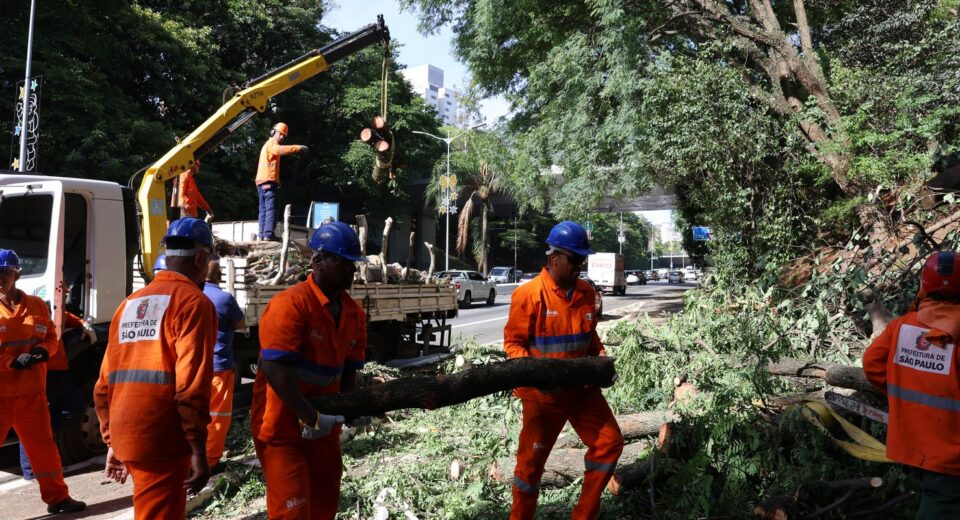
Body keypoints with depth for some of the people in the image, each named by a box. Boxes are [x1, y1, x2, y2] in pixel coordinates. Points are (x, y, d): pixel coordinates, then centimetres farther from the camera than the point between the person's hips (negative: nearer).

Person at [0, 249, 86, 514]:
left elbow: (51, 338, 12)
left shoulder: (36, 305, 7)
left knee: (43, 446, 14)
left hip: (32, 392, 4)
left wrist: (43, 350, -9)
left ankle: (57, 497, 26)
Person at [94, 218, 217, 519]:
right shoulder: (193, 301, -8)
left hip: (125, 438, 8)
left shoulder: (130, 303, 15)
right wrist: (198, 451, -15)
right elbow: (192, 385, -17)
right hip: (162, 441, -8)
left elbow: (105, 383, 15)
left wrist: (113, 441, 21)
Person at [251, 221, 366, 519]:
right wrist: (311, 418, -25)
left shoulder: (354, 313, 3)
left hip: (324, 426, 8)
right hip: (283, 427, -7)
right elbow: (274, 369, -27)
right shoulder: (291, 304, -20)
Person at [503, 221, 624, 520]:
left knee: (609, 442, 7)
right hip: (542, 392, -6)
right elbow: (512, 343, -11)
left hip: (582, 387, 6)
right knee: (532, 462, 4)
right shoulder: (529, 294, -16)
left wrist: (599, 353, -2)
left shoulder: (586, 292, 3)